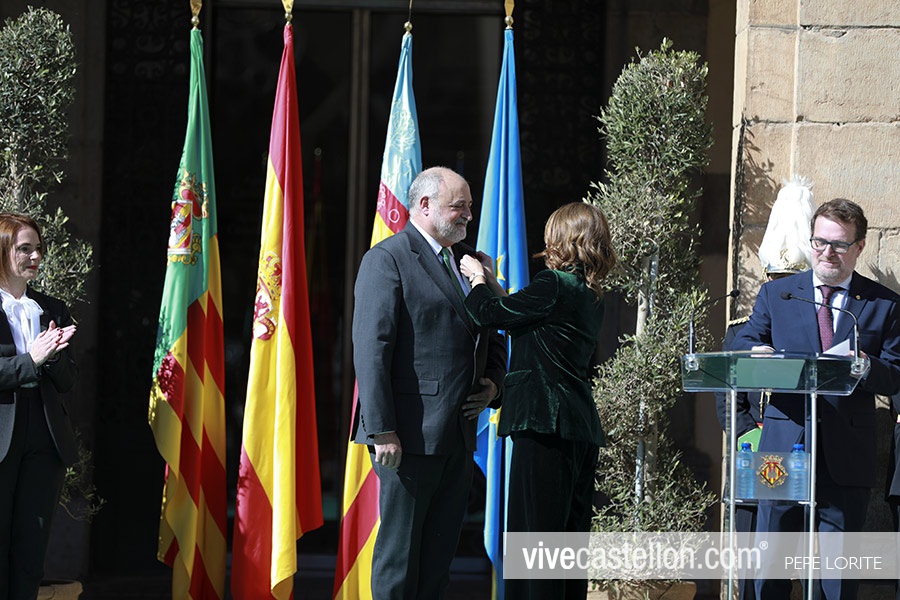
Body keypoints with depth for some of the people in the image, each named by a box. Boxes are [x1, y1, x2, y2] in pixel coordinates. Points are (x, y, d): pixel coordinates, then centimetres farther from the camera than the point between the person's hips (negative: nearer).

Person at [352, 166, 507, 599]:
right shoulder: (387, 259, -7)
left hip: (459, 433, 8)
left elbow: (493, 332, 30)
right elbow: (371, 350, -14)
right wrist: (382, 430, -20)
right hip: (411, 433, -8)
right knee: (399, 550, -3)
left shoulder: (471, 261, 17)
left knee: (440, 552, 10)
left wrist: (493, 380, 8)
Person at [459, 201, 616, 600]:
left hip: (547, 425, -9)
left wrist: (477, 278, 13)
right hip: (582, 428, 9)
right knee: (570, 534, 11)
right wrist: (491, 280, 30)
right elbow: (521, 319, 23)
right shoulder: (591, 297, 15)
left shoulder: (554, 285, -11)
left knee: (535, 527, -8)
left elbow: (488, 314, -6)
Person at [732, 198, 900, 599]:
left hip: (847, 456, -1)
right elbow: (744, 346, 8)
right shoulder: (775, 294, 12)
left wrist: (866, 368, -20)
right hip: (784, 445, 1)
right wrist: (757, 354, -16)